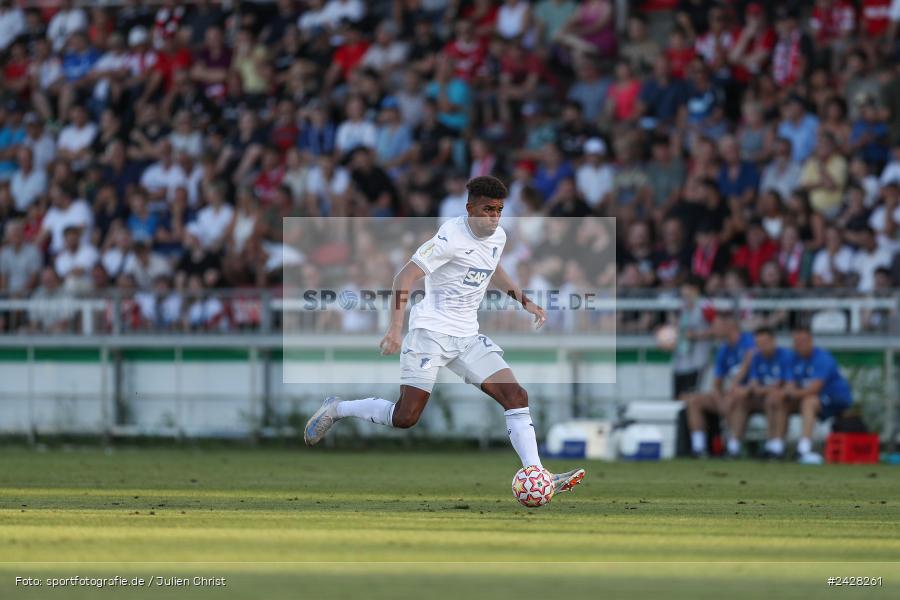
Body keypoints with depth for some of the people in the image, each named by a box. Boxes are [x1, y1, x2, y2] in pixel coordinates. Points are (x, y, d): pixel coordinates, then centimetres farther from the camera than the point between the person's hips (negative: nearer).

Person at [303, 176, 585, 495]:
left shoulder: (498, 237, 9)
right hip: (431, 329, -7)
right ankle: (336, 409, 13)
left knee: (516, 395, -9)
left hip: (467, 337, 7)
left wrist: (525, 301, 26)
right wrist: (395, 328, -27)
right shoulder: (452, 236, -16)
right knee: (406, 417, -11)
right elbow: (405, 276, -19)